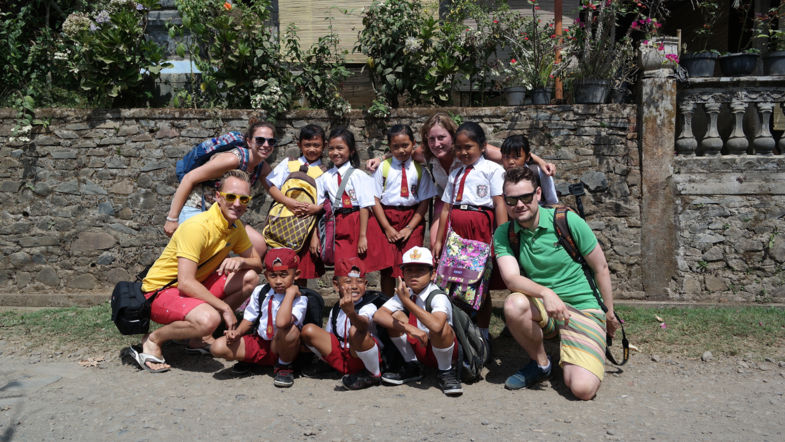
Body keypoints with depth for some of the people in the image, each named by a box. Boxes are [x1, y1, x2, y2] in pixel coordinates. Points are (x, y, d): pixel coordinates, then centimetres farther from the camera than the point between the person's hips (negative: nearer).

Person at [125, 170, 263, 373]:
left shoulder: (236, 227, 0)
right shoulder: (197, 227, -26)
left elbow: (257, 262, 10)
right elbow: (185, 283, -31)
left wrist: (240, 261, -15)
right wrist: (224, 307, -27)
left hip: (196, 286, 8)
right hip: (160, 291, -8)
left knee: (250, 278, -4)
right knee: (208, 318, -35)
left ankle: (201, 335, 4)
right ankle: (153, 340, -7)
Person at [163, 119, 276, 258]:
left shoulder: (263, 168, -1)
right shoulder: (233, 159, -24)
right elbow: (189, 178, -22)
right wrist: (172, 219, -20)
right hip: (193, 209, -8)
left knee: (260, 245, -3)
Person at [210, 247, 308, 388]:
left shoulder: (299, 298, -18)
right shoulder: (260, 292, 1)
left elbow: (281, 322, -37)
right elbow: (249, 318, 13)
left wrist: (290, 293, -31)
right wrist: (237, 332, -8)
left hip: (283, 348, -5)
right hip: (259, 343, 5)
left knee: (290, 328, -40)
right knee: (218, 347, -17)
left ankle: (284, 367, -9)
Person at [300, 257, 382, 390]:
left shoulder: (368, 307, -13)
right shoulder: (335, 311, 7)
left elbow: (364, 324, -38)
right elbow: (327, 337, 20)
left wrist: (351, 312, -58)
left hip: (361, 359, -5)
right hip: (341, 358, 6)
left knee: (355, 331, -37)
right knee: (308, 329, -8)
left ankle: (374, 374, -14)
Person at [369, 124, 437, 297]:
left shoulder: (420, 170, 2)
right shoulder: (383, 168, 2)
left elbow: (424, 202, 1)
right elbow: (375, 199, -1)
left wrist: (409, 228, -9)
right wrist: (387, 228, -9)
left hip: (412, 219, 0)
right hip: (386, 219, 0)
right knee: (387, 267, 2)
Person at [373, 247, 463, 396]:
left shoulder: (439, 297, -23)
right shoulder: (404, 294, -6)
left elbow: (436, 326, -44)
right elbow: (378, 315, -18)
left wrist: (407, 301, -37)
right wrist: (408, 328, -31)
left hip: (443, 350, -5)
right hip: (418, 348, 6)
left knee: (442, 328, -37)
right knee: (396, 316, -14)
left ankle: (446, 372, -8)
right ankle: (412, 366, 3)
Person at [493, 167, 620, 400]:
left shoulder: (567, 221, -10)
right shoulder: (503, 234, -3)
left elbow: (601, 268, 0)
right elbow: (511, 278, -18)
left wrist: (609, 313, 7)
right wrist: (545, 293, -37)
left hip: (583, 308, -2)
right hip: (542, 309, 3)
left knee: (583, 388, -23)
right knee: (514, 304, -34)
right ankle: (540, 363, -4)